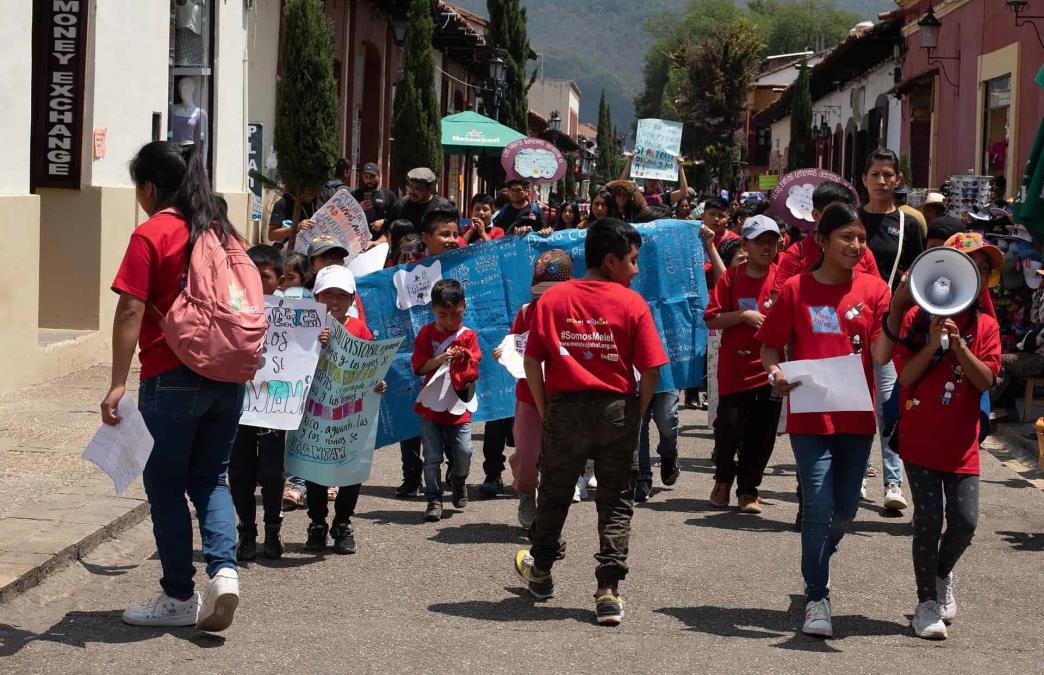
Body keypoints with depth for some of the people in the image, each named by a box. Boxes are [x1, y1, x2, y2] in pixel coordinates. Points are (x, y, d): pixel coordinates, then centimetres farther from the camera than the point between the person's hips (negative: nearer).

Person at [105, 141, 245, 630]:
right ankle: (224, 570, -6)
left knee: (166, 487, 6)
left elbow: (131, 311, -15)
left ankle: (179, 597, 12)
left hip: (172, 380, -6)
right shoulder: (224, 232, 10)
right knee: (210, 479, 15)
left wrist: (118, 384, -15)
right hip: (228, 378, 6)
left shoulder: (150, 235, -10)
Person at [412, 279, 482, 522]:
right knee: (432, 457, 1)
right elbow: (419, 366, -5)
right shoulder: (426, 334, 3)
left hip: (459, 407, 0)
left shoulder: (468, 335, 2)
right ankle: (434, 500, 10)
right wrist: (441, 359, -21)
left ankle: (458, 480, 25)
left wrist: (463, 359, -23)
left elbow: (473, 371, -1)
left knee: (463, 453, -6)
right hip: (431, 406, 0)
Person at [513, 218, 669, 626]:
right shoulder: (632, 303, -6)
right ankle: (609, 592, -1)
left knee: (554, 494, 19)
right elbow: (650, 370, -10)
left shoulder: (553, 298, 0)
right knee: (616, 503, 6)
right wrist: (636, 416, 3)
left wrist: (544, 410, 6)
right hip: (617, 410, -2)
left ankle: (541, 571, 37)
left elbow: (532, 362, -2)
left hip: (564, 409, 2)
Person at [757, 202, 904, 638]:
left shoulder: (873, 289, 2)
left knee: (845, 509, 12)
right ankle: (817, 598, 3)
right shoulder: (796, 290, -1)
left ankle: (817, 559, 41)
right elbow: (770, 346, 6)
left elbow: (881, 355, -7)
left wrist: (895, 312, -21)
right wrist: (776, 374, -14)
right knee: (819, 507, -9)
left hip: (857, 417, 2)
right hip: (809, 417, -2)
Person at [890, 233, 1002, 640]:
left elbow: (986, 380, -5)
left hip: (961, 441, 2)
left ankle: (942, 575, 28)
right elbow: (906, 376, -7)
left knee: (964, 521, -3)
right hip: (920, 437, -2)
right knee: (929, 518, -4)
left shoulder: (985, 326, 6)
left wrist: (959, 344, -18)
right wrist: (933, 342, -20)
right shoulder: (917, 318, -1)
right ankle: (926, 602, 9)